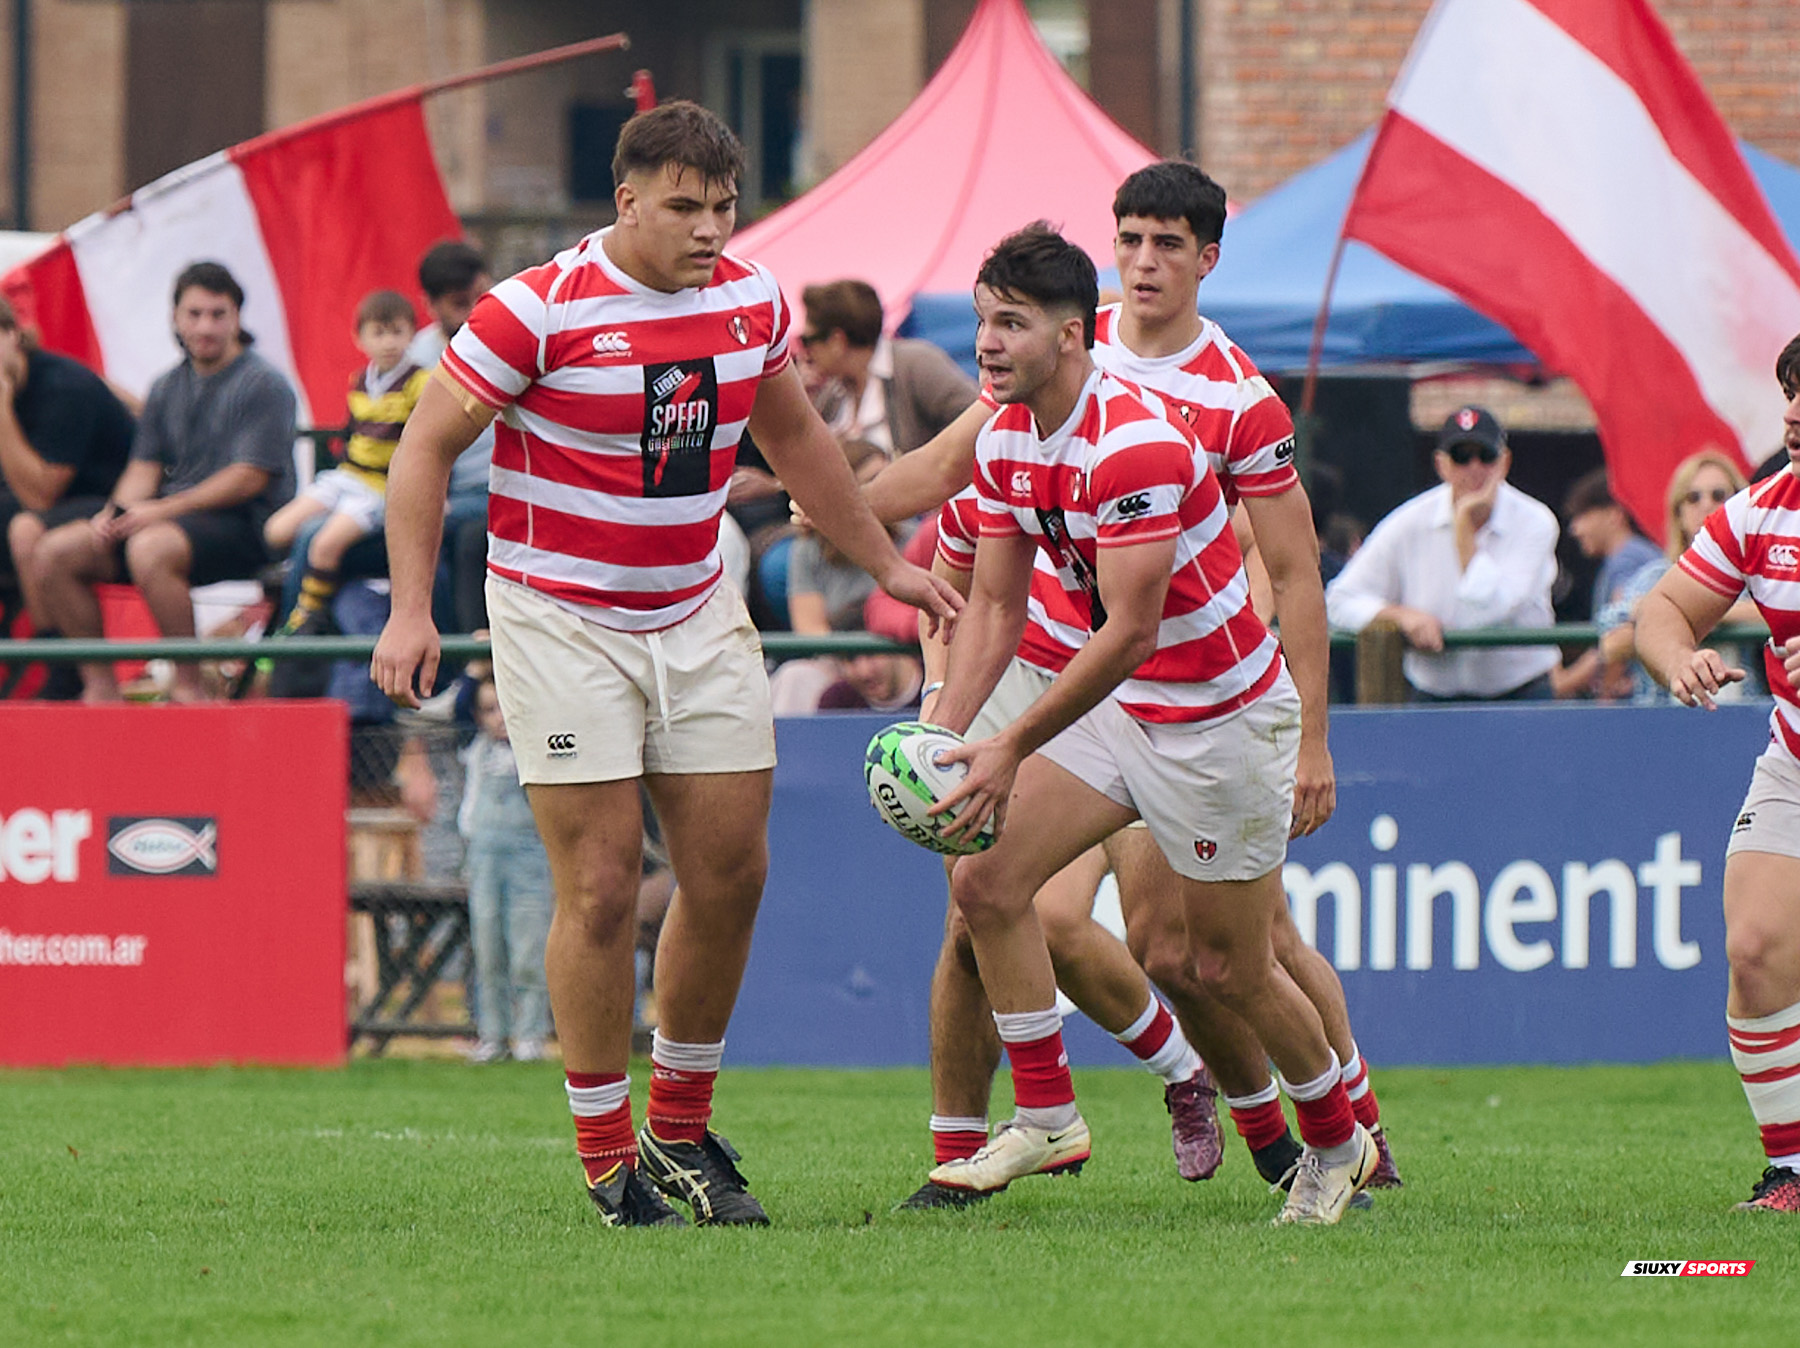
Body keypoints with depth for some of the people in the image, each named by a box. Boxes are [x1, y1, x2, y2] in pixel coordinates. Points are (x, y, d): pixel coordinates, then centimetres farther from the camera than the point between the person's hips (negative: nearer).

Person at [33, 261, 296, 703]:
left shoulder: (262, 385, -5)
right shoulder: (167, 389, 18)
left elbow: (249, 478, -13)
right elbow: (145, 465, 16)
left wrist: (162, 510, -17)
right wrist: (116, 512, -8)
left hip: (242, 524, -8)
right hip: (172, 518, 8)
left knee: (150, 548, -38)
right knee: (56, 552, -8)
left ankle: (188, 687, -29)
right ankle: (99, 683, -5)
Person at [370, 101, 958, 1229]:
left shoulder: (751, 300, 2)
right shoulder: (539, 310, -16)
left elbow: (794, 437, 19)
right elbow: (428, 445, -9)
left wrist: (885, 562, 24)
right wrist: (412, 609, -16)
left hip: (698, 614, 6)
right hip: (561, 619, -6)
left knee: (733, 870, 2)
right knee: (602, 889, -8)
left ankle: (682, 1132, 18)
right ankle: (608, 1158, 3)